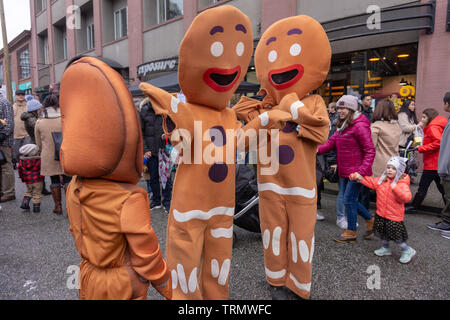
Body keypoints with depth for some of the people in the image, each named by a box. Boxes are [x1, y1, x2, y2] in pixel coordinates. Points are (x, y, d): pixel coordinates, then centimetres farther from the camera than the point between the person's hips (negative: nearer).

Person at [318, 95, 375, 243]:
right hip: (344, 171, 8)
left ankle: (351, 233, 18)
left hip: (356, 171, -8)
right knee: (348, 199, 15)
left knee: (349, 200, 0)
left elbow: (370, 150, -17)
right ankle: (370, 220, 37)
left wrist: (362, 171, -25)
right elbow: (332, 142, 7)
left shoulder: (359, 126, -16)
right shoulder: (342, 125, 11)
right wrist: (318, 149, -11)